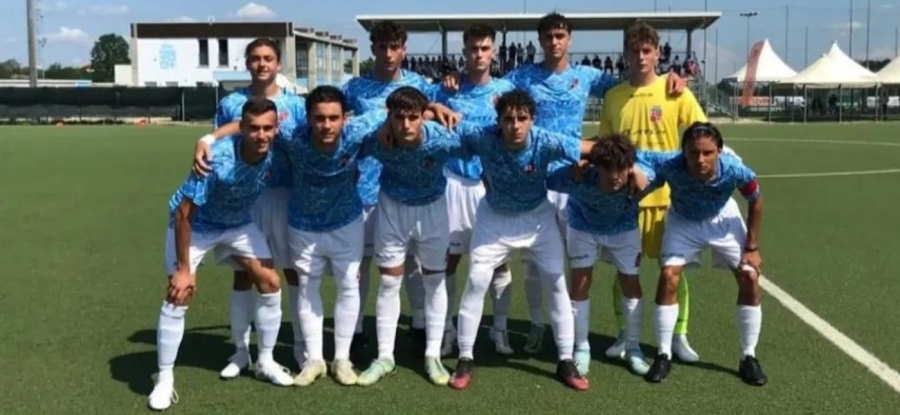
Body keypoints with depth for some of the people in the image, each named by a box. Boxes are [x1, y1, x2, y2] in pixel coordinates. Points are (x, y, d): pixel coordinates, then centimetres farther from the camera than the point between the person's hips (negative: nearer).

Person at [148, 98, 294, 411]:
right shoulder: (216, 159, -38)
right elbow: (184, 213, -31)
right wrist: (183, 268, -27)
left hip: (238, 223, 5)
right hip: (195, 224, -5)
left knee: (270, 283, 1)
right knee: (178, 295, -13)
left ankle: (266, 362, 20)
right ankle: (164, 380, 2)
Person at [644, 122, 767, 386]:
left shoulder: (735, 171, -35)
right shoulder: (670, 168, -39)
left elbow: (756, 202, -15)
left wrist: (751, 247, -10)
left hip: (723, 220, 1)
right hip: (683, 221, -1)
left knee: (749, 278, -6)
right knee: (668, 277, -14)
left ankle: (748, 358, 9)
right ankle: (664, 355, 1)